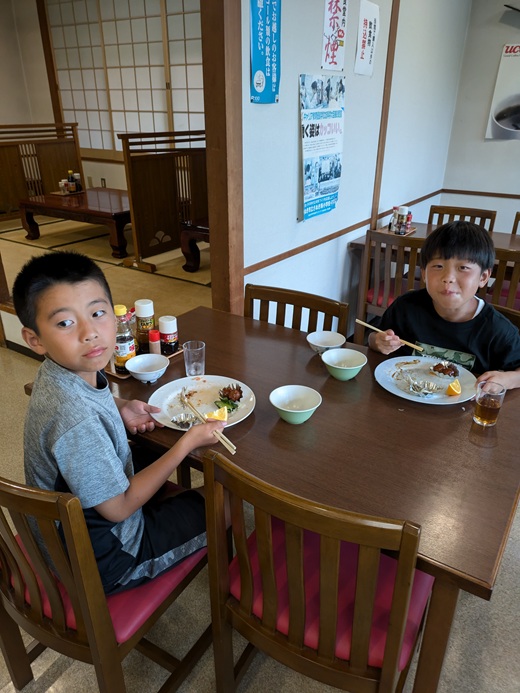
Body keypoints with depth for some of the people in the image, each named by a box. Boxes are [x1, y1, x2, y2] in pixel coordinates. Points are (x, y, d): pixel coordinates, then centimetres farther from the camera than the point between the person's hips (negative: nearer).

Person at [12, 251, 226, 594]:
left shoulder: (64, 371, -12)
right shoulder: (78, 422, -39)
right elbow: (118, 508, -27)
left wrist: (119, 408, -6)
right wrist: (188, 443, -22)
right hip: (105, 558, -8)